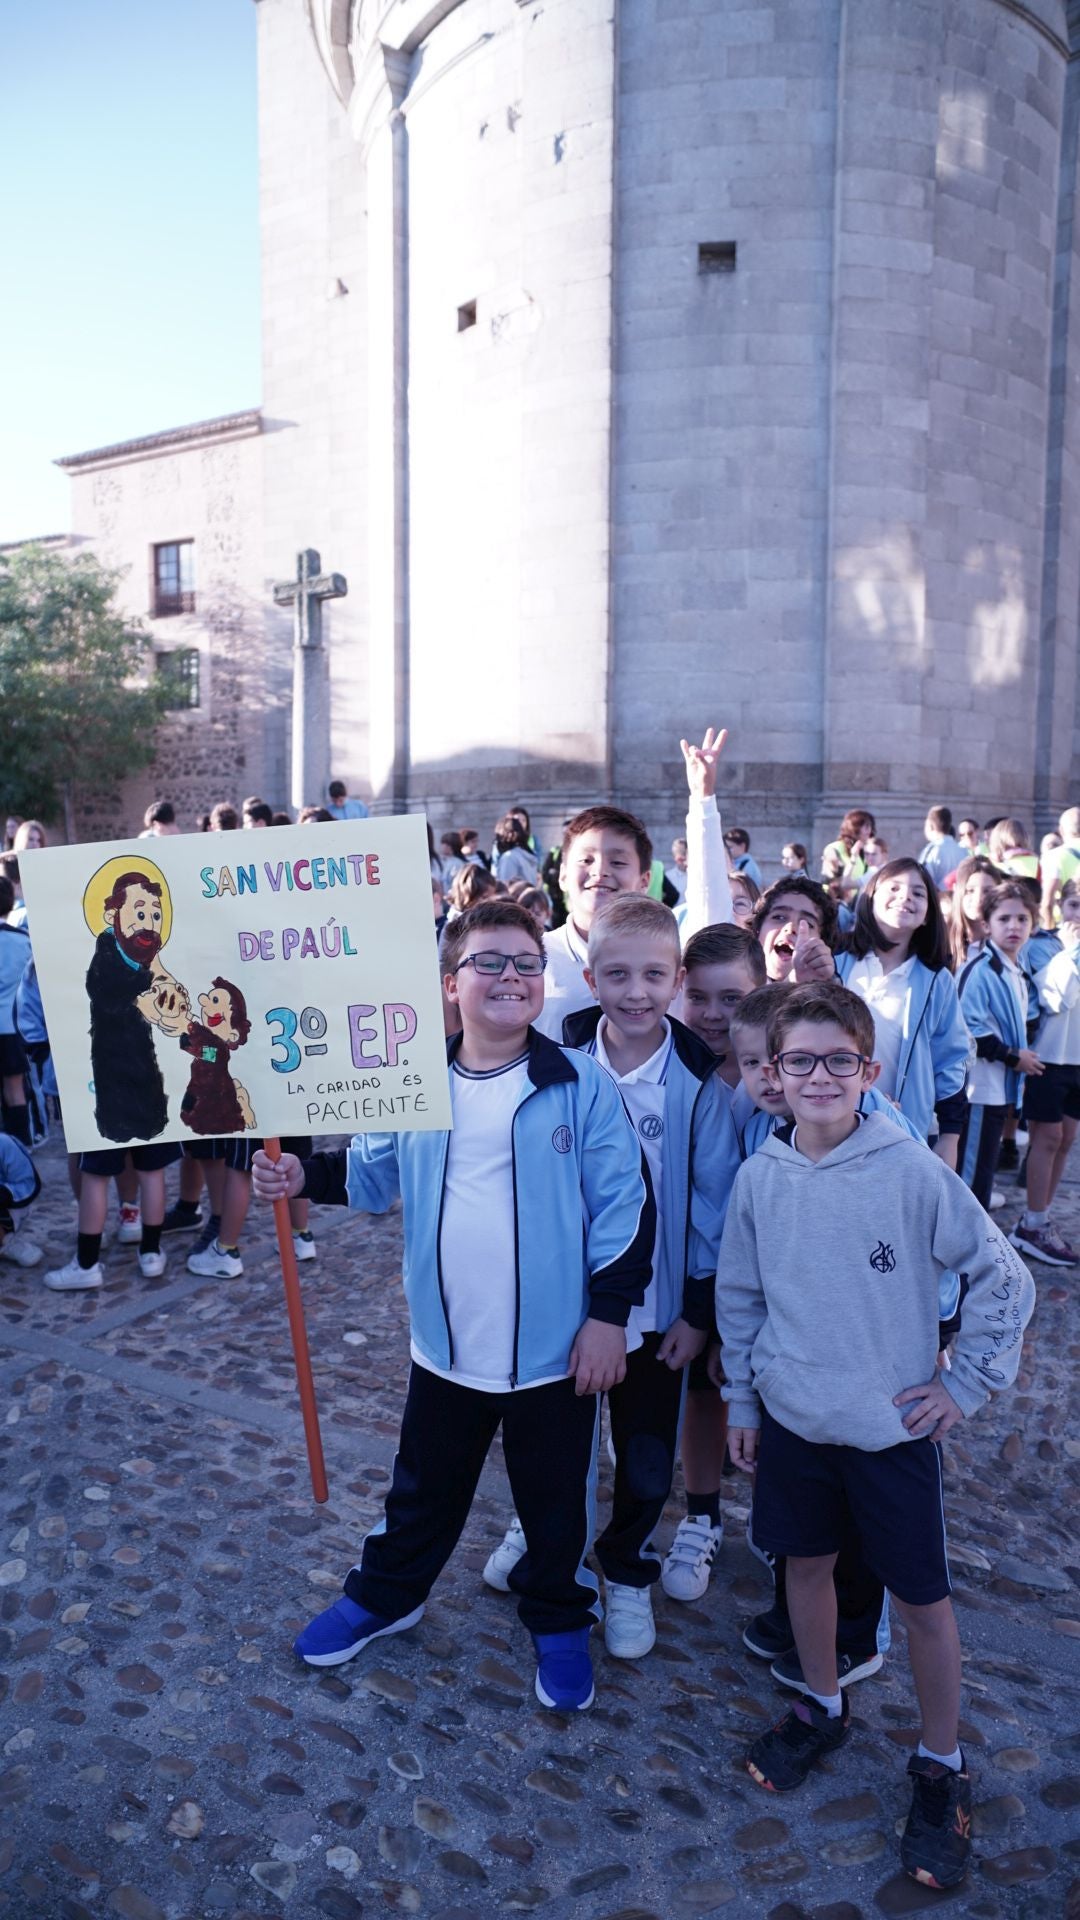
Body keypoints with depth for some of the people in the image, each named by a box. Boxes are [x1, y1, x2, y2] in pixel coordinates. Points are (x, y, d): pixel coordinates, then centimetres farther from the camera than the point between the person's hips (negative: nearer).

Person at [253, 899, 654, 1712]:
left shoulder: (584, 1085, -14)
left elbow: (625, 1205, -11)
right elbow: (371, 1174, 7)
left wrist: (609, 1314, -12)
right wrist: (304, 1175, -11)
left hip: (556, 1347, -2)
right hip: (447, 1345, 3)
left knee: (556, 1497, 19)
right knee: (424, 1488, 24)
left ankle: (560, 1619, 45)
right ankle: (384, 1595, 50)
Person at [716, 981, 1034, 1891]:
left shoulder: (912, 1171, -18)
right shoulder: (761, 1176, -7)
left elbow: (1005, 1278, -9)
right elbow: (739, 1296, 5)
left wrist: (967, 1382, -7)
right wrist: (742, 1399, 9)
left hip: (892, 1429, -3)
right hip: (792, 1420, 3)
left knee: (922, 1599, 11)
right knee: (807, 1564, 20)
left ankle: (941, 1765, 35)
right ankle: (823, 1707, 46)